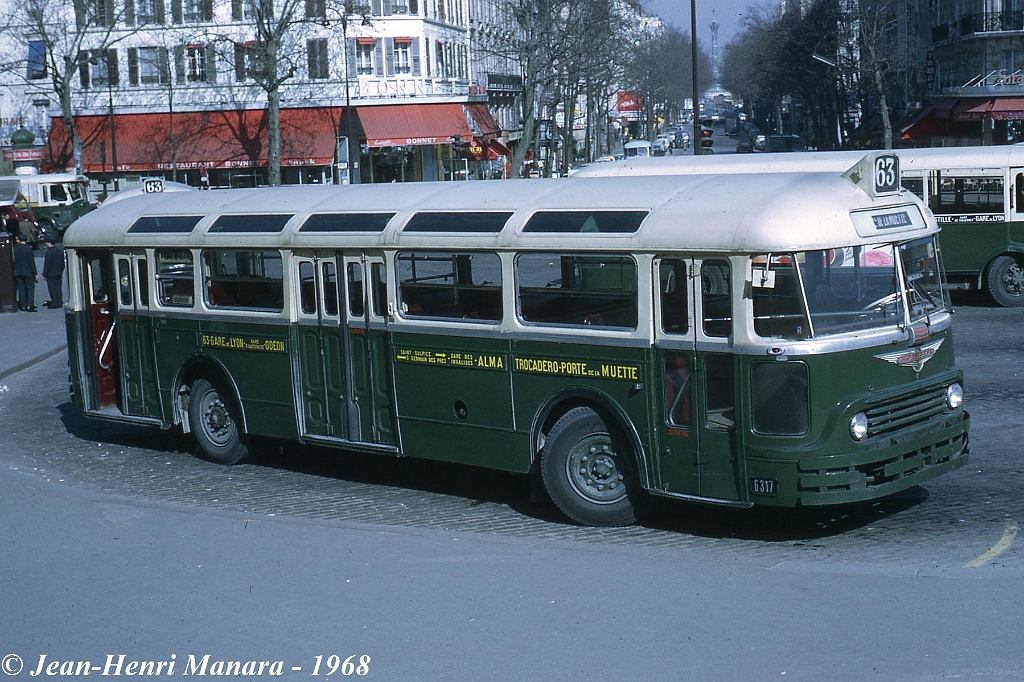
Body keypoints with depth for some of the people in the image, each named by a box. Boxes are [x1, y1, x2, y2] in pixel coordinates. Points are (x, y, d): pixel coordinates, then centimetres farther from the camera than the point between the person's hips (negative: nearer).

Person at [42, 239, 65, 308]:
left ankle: (55, 304, -2)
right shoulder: (60, 250, 8)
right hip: (59, 273, 8)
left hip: (51, 274, -8)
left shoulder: (49, 252, -16)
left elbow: (47, 265, -15)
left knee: (52, 289, -2)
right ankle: (60, 303, 12)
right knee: (59, 288, 10)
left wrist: (44, 275, -9)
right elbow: (62, 262, 16)